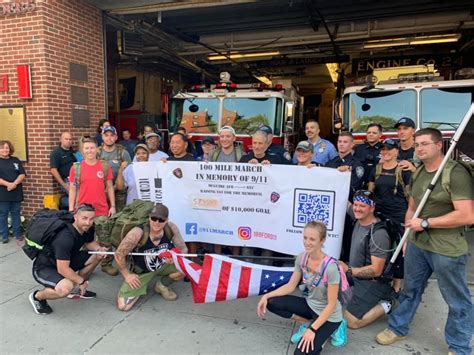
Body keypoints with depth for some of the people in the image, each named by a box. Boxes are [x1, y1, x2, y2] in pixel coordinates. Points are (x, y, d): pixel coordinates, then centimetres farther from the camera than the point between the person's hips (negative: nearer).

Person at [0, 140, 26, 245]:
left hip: (16, 192, 2)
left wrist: (14, 183, -14)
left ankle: (18, 235, 18)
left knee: (16, 214, 9)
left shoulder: (16, 160, 10)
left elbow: (22, 174, 3)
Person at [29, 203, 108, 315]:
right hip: (44, 267, -8)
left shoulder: (88, 228, -10)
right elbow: (63, 269, -32)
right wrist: (82, 281, -18)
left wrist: (98, 249, -12)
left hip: (65, 261, 9)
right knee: (65, 288, -34)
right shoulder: (66, 237, -34)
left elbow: (89, 243, 11)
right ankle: (37, 297, -1)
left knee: (97, 256, 2)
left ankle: (76, 289, 17)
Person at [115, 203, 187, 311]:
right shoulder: (137, 233, -32)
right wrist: (127, 275, -12)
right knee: (123, 305, -14)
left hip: (164, 265, 3)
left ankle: (162, 286, 8)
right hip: (141, 271, -3)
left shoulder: (171, 228, -22)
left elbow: (183, 249, -9)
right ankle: (139, 288, 21)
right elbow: (119, 254, -20)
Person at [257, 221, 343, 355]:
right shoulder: (301, 258, -11)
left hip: (329, 316, -6)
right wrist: (267, 296, -14)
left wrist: (312, 329, -26)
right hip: (309, 305, 6)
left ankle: (324, 332, 7)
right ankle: (308, 323, 5)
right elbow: (290, 286, -1)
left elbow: (331, 304, -22)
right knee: (272, 303, -12)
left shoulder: (330, 267, -29)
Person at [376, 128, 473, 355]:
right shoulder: (417, 173, 6)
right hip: (417, 244, 7)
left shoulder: (456, 173, -17)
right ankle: (397, 328, 39)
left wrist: (425, 223, -19)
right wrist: (407, 236, 10)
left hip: (447, 250, -6)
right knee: (409, 289, 21)